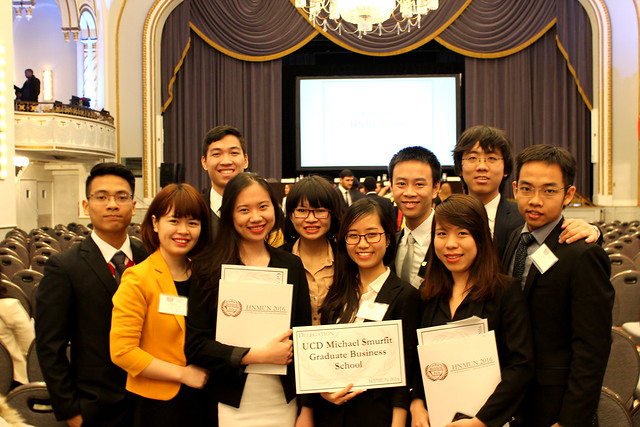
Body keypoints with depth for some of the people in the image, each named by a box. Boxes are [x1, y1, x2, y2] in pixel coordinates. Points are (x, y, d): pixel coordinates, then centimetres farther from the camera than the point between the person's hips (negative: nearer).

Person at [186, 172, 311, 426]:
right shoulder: (208, 268, -6)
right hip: (231, 406, -2)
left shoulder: (292, 266, 2)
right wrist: (259, 355, -16)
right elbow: (195, 345, -10)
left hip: (283, 404, 3)